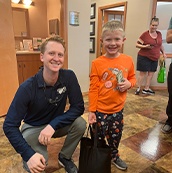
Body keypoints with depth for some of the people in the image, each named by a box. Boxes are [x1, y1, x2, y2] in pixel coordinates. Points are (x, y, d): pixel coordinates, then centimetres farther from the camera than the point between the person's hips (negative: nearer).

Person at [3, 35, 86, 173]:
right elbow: (9, 125, -23)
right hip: (33, 127, -2)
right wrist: (28, 154, -34)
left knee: (80, 124, -25)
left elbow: (78, 107, -19)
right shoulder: (28, 87, -27)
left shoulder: (69, 77, -21)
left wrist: (53, 124, -32)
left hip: (56, 123, 3)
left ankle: (65, 157, 4)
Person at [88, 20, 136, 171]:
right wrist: (92, 111, -10)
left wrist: (129, 83, -13)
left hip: (118, 109, 3)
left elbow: (132, 78, 11)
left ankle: (114, 156, 52)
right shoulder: (97, 63, -14)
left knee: (115, 137, 24)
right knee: (98, 138, 14)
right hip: (100, 110, -3)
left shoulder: (128, 60, -5)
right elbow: (93, 89, -11)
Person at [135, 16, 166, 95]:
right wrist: (145, 46, -21)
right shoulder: (145, 34, -10)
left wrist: (163, 52, 13)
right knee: (143, 73, -1)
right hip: (144, 57, -6)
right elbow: (137, 44, -8)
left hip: (155, 58, 6)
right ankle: (138, 88, 10)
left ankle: (146, 89, 18)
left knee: (151, 73, 8)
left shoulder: (159, 34, 8)